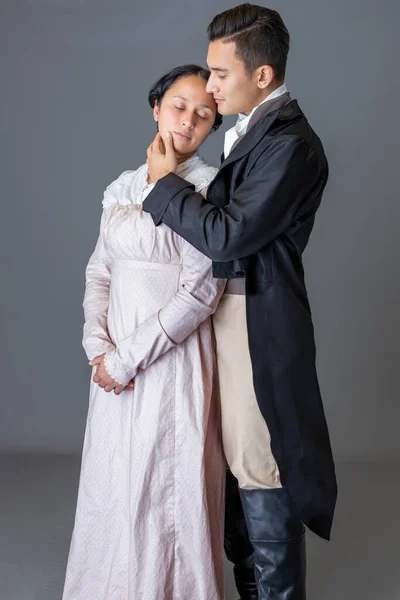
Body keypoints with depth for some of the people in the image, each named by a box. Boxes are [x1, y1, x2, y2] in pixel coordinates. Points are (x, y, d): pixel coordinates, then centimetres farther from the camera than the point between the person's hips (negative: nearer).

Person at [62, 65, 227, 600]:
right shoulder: (123, 188, 10)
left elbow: (201, 292, -15)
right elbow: (99, 272, 10)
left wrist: (129, 357, -14)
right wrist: (99, 348, -6)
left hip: (174, 359, -5)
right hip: (116, 363, 6)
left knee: (170, 487, 4)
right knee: (112, 485, 14)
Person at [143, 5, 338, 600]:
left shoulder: (291, 143, -17)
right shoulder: (255, 129, 13)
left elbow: (230, 235, -21)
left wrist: (167, 183, -10)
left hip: (259, 325, -9)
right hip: (228, 311, 9)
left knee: (260, 473, 2)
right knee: (238, 464, 17)